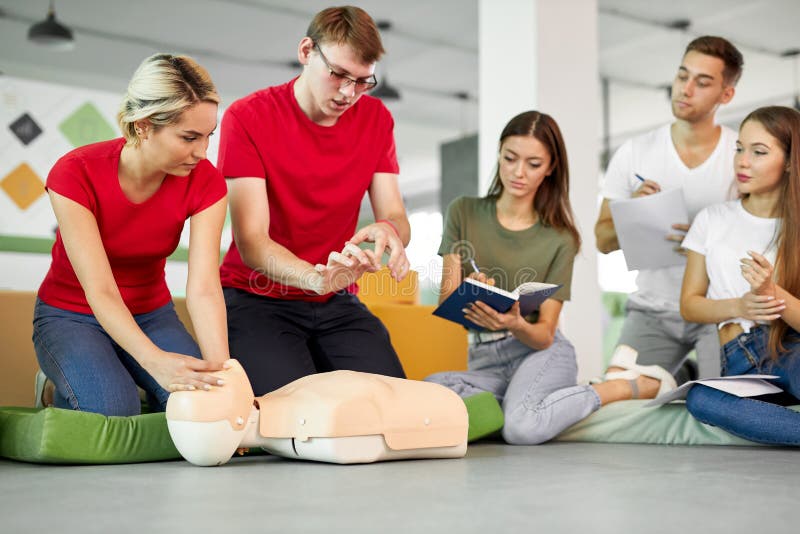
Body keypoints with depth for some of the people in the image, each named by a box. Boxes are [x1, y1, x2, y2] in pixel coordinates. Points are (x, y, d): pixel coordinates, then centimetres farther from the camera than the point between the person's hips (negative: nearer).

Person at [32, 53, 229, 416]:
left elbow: (204, 288, -25)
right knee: (113, 410, -30)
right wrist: (155, 360, -48)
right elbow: (99, 291, -31)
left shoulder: (205, 182, -17)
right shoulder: (76, 174, -26)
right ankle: (63, 388, 4)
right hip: (71, 315, -2)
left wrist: (221, 368, -43)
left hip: (150, 315, 3)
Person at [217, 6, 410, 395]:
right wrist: (315, 278, -39)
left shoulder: (375, 118, 3)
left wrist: (389, 229, -29)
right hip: (257, 298, -4)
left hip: (337, 303, 4)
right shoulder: (248, 117, -12)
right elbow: (251, 242, -19)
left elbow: (396, 216, -2)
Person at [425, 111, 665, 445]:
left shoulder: (559, 239, 0)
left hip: (541, 354, -1)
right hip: (484, 358, 1)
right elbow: (445, 304, -4)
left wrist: (516, 324, -29)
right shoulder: (464, 213, 2)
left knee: (523, 429, -34)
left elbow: (544, 334, -5)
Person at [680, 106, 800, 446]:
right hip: (739, 363, 2)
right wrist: (738, 306, -9)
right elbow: (688, 305, 11)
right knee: (699, 398, -36)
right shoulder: (713, 220, 12)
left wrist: (772, 293, -20)